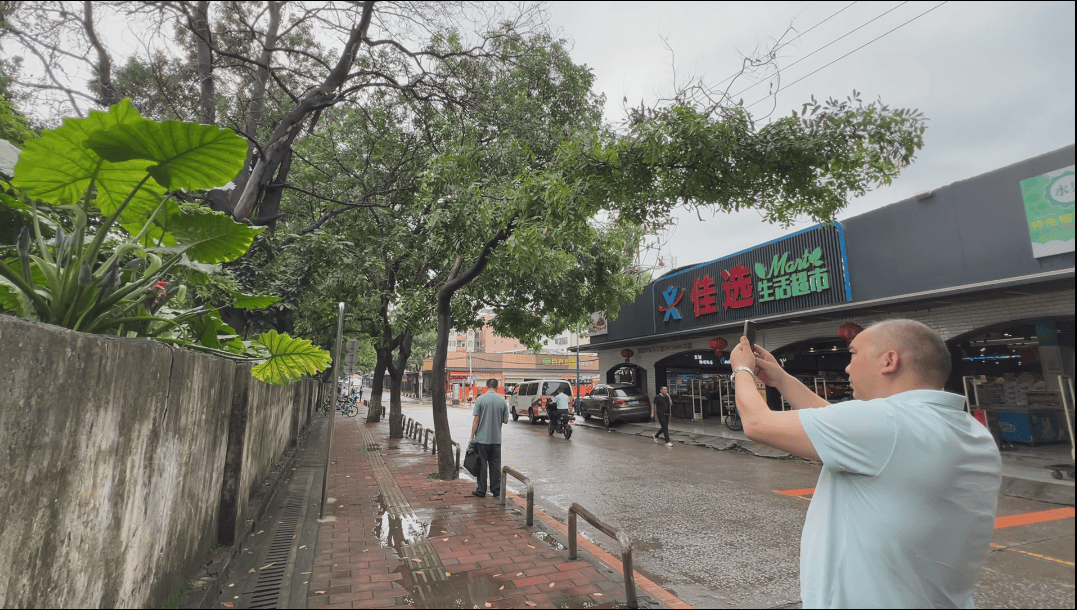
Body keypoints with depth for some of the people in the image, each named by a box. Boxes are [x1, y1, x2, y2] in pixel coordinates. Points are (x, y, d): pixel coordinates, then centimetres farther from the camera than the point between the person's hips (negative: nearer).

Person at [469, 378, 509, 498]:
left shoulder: (481, 399, -8)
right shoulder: (502, 401, 0)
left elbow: (476, 420, -8)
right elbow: (505, 420, 4)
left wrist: (472, 437, -1)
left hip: (482, 439, -2)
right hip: (496, 439, 2)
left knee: (482, 465, 6)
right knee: (495, 466, 11)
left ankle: (481, 490, 12)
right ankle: (496, 490, 17)